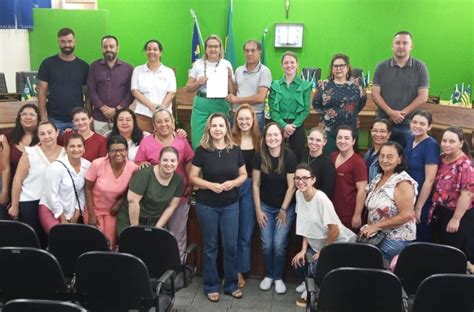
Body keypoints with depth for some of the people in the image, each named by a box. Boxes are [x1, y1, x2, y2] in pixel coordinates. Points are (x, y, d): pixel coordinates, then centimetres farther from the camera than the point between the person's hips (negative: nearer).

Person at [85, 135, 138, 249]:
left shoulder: (133, 168, -18)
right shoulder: (98, 164, -23)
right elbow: (88, 188, -11)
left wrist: (119, 203, -14)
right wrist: (91, 215, -10)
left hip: (112, 211, 2)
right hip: (94, 209, -1)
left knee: (110, 245, 8)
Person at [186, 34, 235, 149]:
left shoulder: (226, 64, 5)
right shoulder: (198, 64, 6)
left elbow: (231, 92, 5)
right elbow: (188, 88, 9)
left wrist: (229, 77, -10)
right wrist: (198, 83, -9)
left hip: (220, 106, 0)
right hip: (201, 105, 0)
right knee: (198, 140, 1)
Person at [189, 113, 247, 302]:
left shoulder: (235, 150, -2)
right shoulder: (202, 150, -8)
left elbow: (243, 175, 7)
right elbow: (192, 177, -6)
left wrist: (233, 183, -14)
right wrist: (210, 185, -20)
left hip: (231, 205, 2)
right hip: (207, 205, -2)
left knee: (231, 245, 8)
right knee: (210, 246, 10)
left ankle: (231, 284, 25)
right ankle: (211, 286, 24)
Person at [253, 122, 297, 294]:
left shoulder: (289, 156, -16)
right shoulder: (260, 156, -9)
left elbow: (291, 186, -11)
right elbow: (255, 184, -3)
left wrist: (283, 210, -8)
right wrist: (258, 210, -3)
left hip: (285, 207, -2)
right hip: (265, 206, 2)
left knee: (279, 245, -2)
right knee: (266, 244, 3)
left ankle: (278, 277, 19)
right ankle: (268, 275, 25)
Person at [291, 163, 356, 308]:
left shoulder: (321, 199, -27)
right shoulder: (299, 194, -5)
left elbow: (334, 230, -23)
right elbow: (306, 226, 3)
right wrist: (303, 250, -2)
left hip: (338, 243, -7)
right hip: (318, 243, 7)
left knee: (317, 268, -18)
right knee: (299, 263, -2)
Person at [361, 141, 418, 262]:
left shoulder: (402, 182, -16)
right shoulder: (378, 178, 8)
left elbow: (406, 215, -22)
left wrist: (376, 226, -18)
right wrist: (369, 228, -2)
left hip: (395, 240, -7)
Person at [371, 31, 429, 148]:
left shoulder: (420, 67, 2)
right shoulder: (382, 67, 5)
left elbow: (423, 97, -2)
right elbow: (375, 94, 0)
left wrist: (403, 113, -11)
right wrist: (390, 112, -13)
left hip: (408, 124, -1)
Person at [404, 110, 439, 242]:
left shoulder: (431, 145, -19)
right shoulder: (410, 139, 3)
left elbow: (429, 180, -20)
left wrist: (418, 207, -17)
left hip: (422, 200, -7)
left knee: (421, 239, 9)